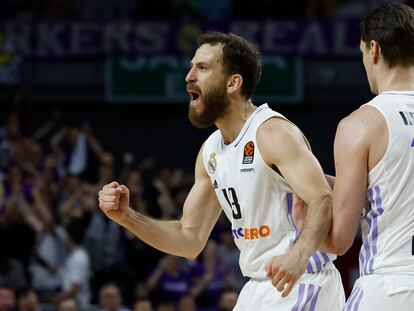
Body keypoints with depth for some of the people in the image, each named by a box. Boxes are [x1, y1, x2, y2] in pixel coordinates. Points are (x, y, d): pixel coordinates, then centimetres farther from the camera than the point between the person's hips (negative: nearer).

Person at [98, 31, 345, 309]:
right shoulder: (211, 152, 11)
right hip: (259, 288, 9)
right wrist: (126, 217, 0)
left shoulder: (273, 133, -15)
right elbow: (190, 239, 13)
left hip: (300, 284, -9)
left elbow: (324, 201, -27)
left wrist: (299, 255, -45)